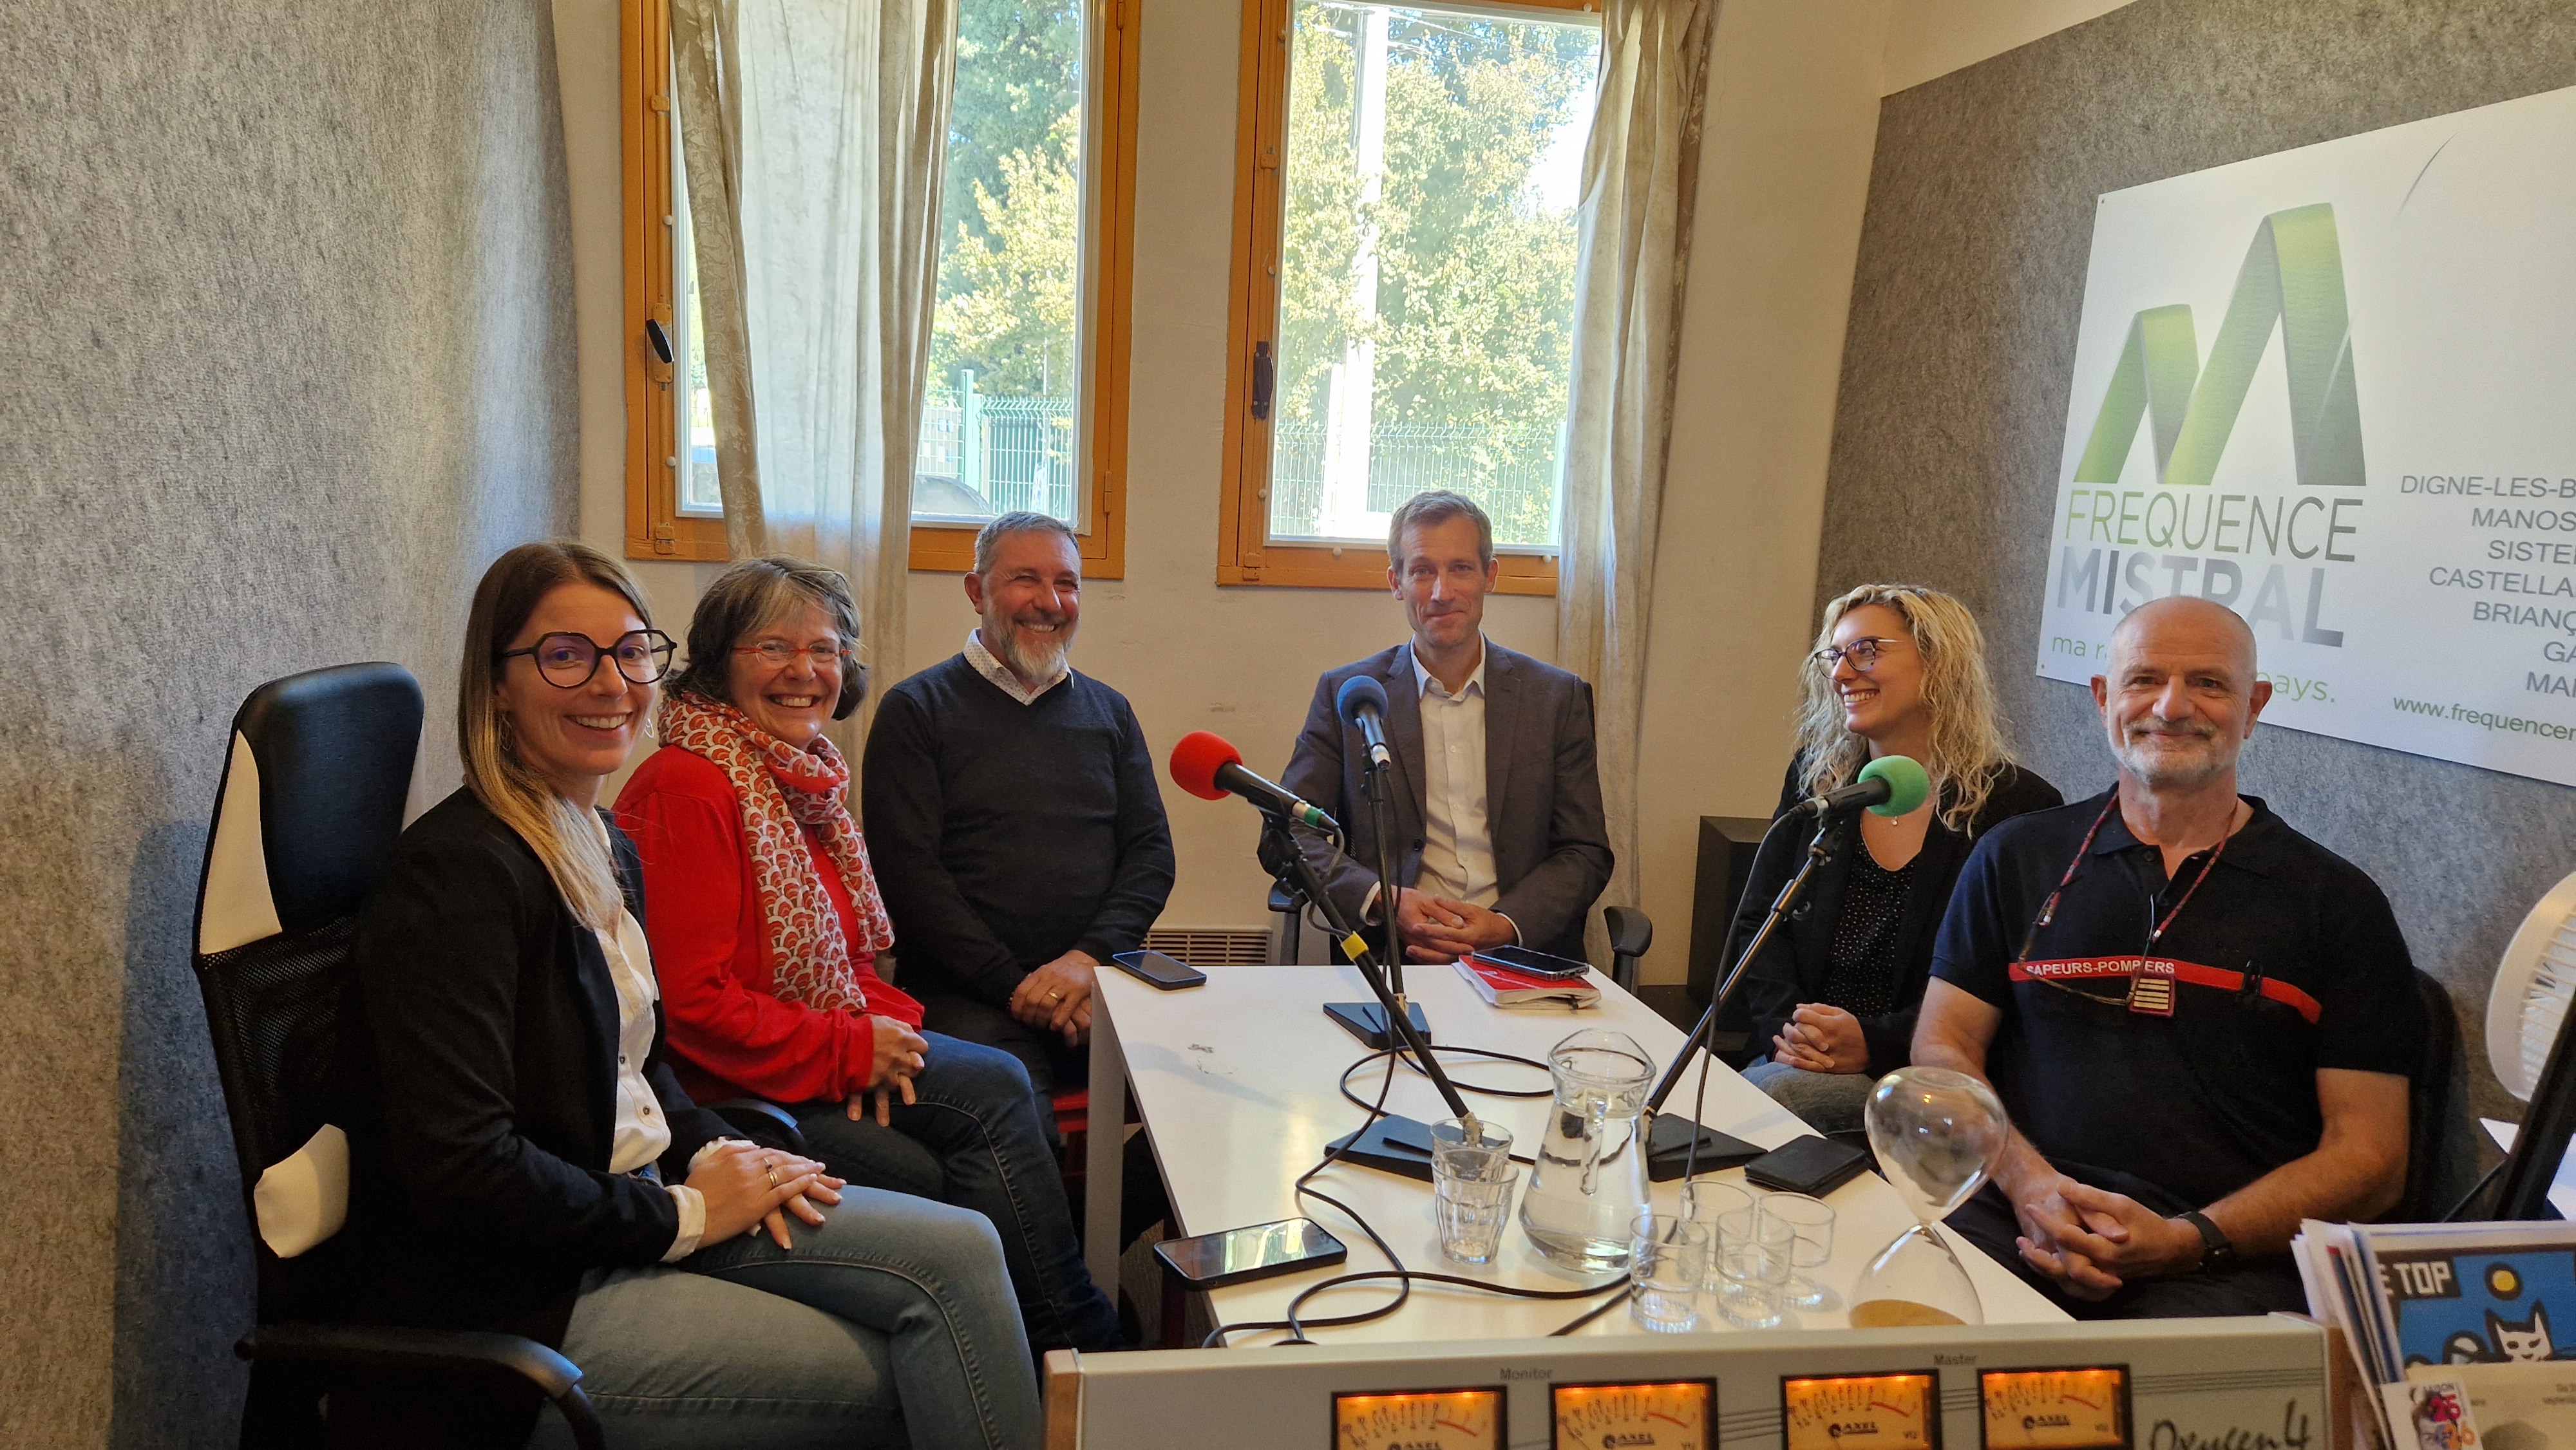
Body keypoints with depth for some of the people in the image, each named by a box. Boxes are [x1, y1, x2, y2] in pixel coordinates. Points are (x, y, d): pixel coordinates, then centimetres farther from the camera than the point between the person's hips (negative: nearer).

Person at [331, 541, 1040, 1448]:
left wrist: (709, 1152, 0)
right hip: (516, 1303, -8)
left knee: (958, 1253, -8)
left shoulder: (605, 848, 9)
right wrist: (684, 1217, -16)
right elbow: (459, 1168, -24)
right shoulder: (459, 872, -19)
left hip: (633, 1206, 8)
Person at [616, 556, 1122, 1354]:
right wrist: (849, 1049, -17)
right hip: (726, 1098, -8)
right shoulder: (688, 787, -17)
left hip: (821, 1057, 8)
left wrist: (884, 1026, -4)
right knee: (995, 1087, -18)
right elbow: (693, 1002, -21)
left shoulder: (808, 776, 11)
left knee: (997, 1087, -13)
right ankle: (1081, 1340, -7)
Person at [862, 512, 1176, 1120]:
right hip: (969, 995, -3)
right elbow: (908, 872, -2)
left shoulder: (1109, 712, 19)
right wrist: (1016, 985, -10)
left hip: (1102, 975, 4)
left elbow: (1152, 852, 12)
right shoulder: (915, 710, 7)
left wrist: (1088, 957, -7)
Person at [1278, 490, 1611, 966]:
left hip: (1524, 960, 1)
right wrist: (1384, 902, -12)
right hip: (1391, 960, -1)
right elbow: (1289, 833, 5)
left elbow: (1586, 853, 9)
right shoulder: (1345, 694, 8)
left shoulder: (1558, 698, 10)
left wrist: (1506, 926, -9)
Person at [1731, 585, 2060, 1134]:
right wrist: (1784, 1027, -10)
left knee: (1765, 1096, -31)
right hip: (1802, 1063, 5)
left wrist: (1875, 1043, -19)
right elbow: (1758, 922, 8)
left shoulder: (2019, 807, -5)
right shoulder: (1815, 779, 11)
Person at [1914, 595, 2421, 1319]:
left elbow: (2368, 1157, 4)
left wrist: (2188, 1241, -12)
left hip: (2228, 1264, -1)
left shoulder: (2337, 902, 8)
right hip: (2018, 1225, 2)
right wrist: (2028, 1182, -10)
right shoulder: (2017, 858, 14)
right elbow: (1942, 1046, 10)